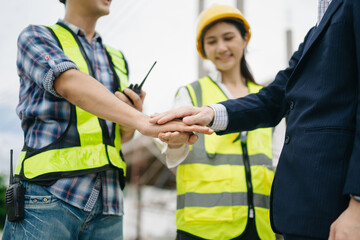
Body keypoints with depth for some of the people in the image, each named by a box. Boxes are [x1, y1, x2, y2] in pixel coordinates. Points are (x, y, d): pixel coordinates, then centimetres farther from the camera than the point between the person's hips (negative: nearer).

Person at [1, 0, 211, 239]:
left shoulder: (117, 60, 23)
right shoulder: (34, 37, 5)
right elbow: (70, 84, -16)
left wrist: (132, 119, -1)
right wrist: (142, 121, -30)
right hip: (48, 195, -5)